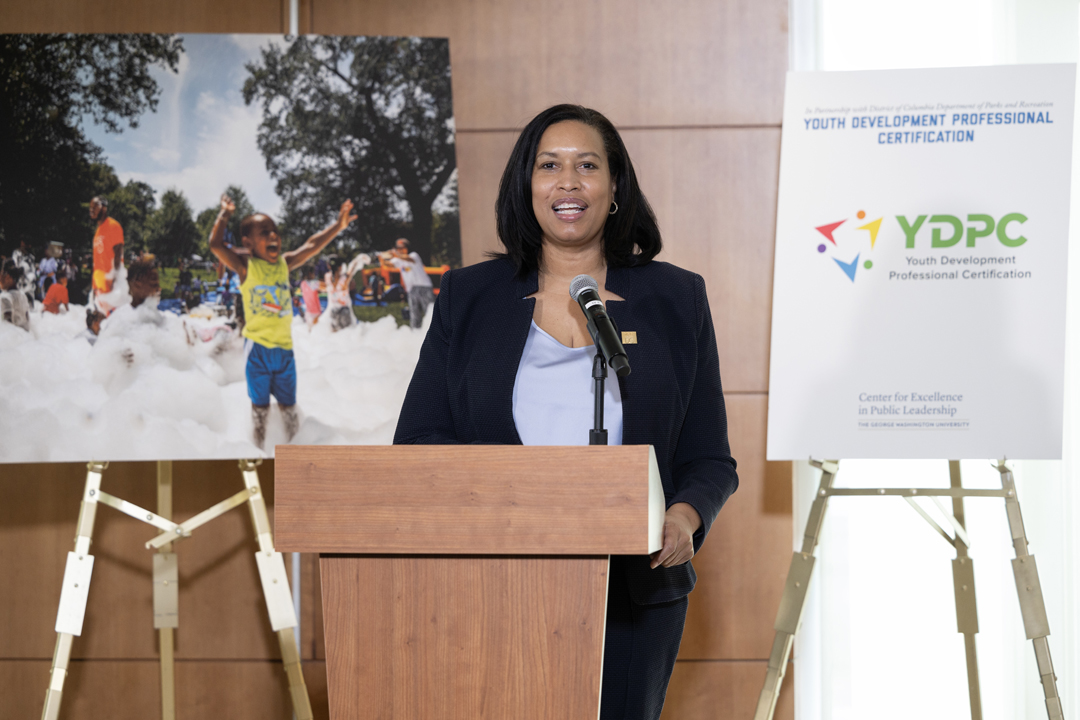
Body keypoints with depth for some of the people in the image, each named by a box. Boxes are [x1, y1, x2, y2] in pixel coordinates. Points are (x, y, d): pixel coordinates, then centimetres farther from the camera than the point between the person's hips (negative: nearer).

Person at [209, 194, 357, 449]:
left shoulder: (284, 263, 6)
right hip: (258, 348, -4)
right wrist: (225, 214, -16)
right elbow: (216, 244, -18)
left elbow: (312, 246, 8)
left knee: (289, 407, 13)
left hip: (284, 347, 4)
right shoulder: (246, 266, -7)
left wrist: (337, 226, 1)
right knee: (260, 408, 3)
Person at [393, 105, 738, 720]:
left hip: (631, 594, 0)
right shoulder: (469, 298, 8)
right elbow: (417, 442, 3)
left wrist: (684, 519, -16)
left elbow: (710, 460, 6)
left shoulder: (675, 299, 7)